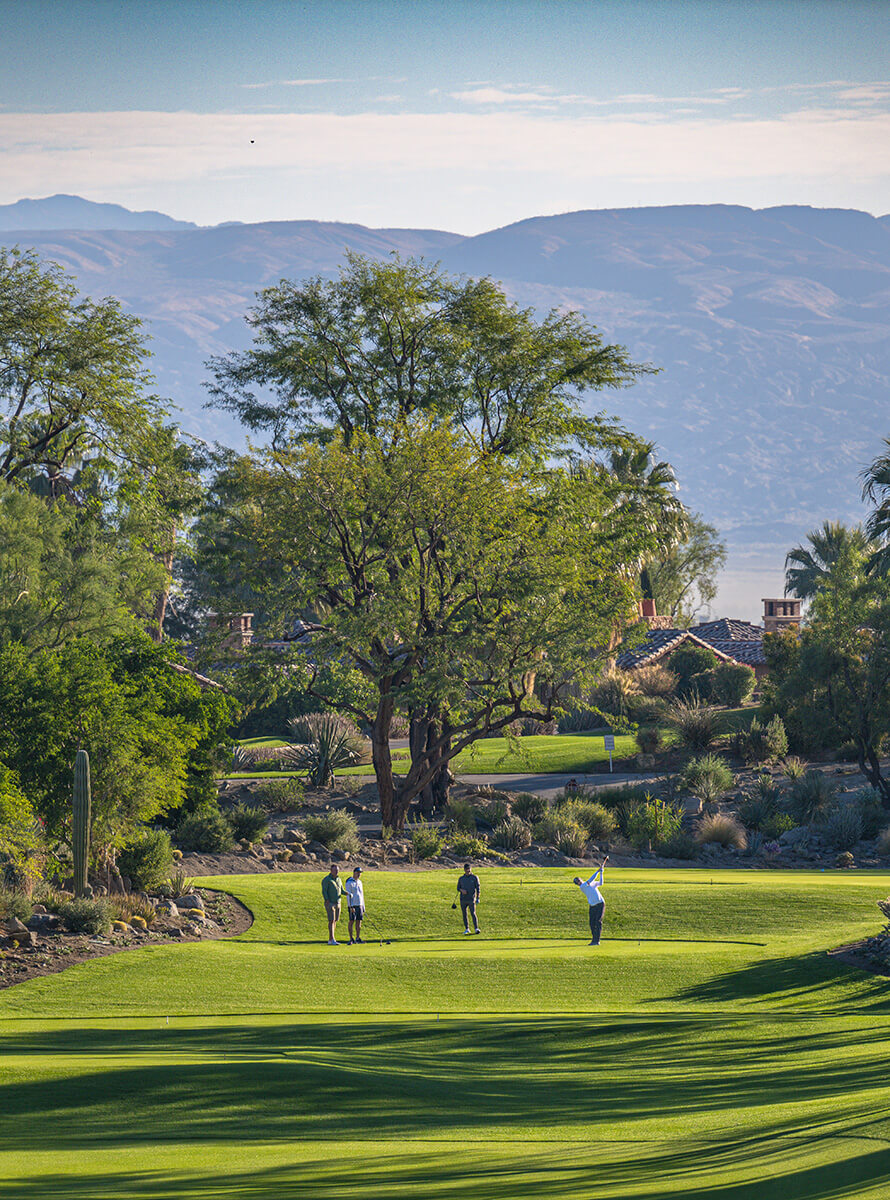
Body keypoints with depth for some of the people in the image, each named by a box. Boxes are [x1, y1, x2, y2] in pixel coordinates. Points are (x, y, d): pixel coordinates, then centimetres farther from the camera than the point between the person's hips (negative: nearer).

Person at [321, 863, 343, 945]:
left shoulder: (338, 879, 14)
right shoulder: (326, 879, -7)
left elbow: (342, 891, 16)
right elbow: (324, 891, -14)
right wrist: (327, 901, -26)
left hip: (337, 903, 7)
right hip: (330, 903, -7)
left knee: (335, 921, 6)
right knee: (331, 920, -13)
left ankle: (330, 940, 11)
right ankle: (332, 939, -17)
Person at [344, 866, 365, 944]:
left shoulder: (359, 882, 15)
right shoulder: (349, 883, -7)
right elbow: (348, 895, -12)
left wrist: (363, 906, 17)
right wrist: (351, 907, -19)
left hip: (359, 905, 7)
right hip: (352, 906, -7)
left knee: (359, 922, 5)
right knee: (352, 921, -7)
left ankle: (358, 938, 10)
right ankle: (351, 939, -4)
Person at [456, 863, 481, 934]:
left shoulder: (474, 878, 3)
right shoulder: (461, 878, 11)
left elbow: (477, 888, 3)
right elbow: (458, 888, 12)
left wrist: (478, 898, -4)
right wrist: (462, 890, -12)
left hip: (471, 899, -3)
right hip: (463, 899, 3)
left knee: (473, 913, -13)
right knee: (464, 914, 4)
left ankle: (476, 928, -16)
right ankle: (467, 929, 12)